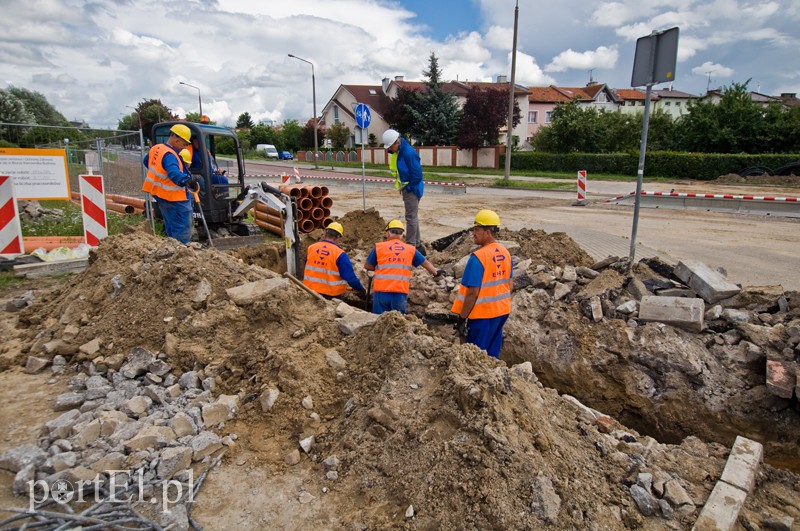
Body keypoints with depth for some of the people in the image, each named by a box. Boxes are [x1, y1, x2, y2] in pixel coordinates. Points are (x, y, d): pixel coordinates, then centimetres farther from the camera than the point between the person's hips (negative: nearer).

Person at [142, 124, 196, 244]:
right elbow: (174, 173, -44)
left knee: (171, 228, 21)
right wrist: (186, 181, -59)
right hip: (175, 199, -10)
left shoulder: (156, 149, 7)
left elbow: (146, 162, 27)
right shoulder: (169, 155, -24)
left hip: (161, 196, 10)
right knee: (184, 230, -6)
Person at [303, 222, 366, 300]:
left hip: (310, 292, 5)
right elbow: (350, 277, -17)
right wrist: (362, 291, -2)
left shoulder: (311, 248, 0)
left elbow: (307, 271, 12)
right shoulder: (340, 254, -17)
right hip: (331, 296, -5)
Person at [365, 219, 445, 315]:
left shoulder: (379, 247, 4)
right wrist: (436, 272, 39)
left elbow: (367, 266, 9)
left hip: (381, 291, -1)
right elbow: (426, 263, 21)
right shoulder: (411, 249, 10)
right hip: (400, 293, 1)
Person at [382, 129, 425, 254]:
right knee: (413, 217, 17)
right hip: (406, 188, 10)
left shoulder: (408, 153, -22)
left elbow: (417, 174, -22)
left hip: (412, 189, -10)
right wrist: (402, 186, 10)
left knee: (411, 217, -2)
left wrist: (408, 187, -14)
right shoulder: (396, 152, 7)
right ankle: (417, 244, 28)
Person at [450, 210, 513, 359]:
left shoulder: (478, 257, -21)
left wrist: (462, 318, -14)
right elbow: (510, 285, 12)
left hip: (482, 314, -8)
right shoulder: (505, 253, 3)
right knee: (492, 356, 19)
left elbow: (473, 292, -22)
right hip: (502, 312, 8)